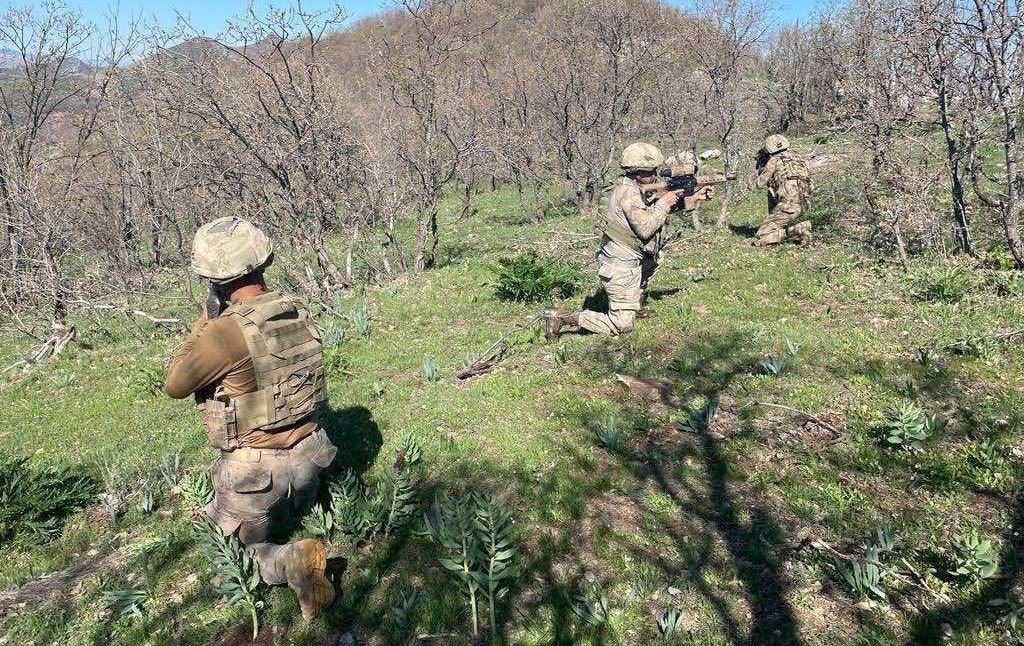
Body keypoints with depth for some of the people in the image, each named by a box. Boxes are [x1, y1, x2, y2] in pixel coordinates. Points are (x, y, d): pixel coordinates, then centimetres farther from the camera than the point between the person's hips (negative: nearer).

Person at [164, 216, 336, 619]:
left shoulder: (228, 330, -25)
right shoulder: (298, 313, -4)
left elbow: (174, 385, -8)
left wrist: (205, 321, -2)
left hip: (256, 471, -7)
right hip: (307, 458, 7)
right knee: (287, 521, 38)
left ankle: (291, 565, -10)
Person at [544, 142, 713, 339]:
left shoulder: (642, 190, 7)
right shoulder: (628, 192, -22)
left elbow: (673, 204, 18)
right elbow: (645, 228, -27)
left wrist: (696, 197, 7)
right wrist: (663, 203, -15)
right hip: (620, 268, -9)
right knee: (622, 325, -4)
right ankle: (561, 316, -2)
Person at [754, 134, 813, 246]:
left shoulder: (774, 161, 0)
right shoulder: (796, 157, 19)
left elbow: (760, 184, 8)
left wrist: (761, 166, 24)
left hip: (789, 204, -7)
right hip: (804, 204, 7)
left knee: (760, 239, -3)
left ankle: (796, 231, -17)